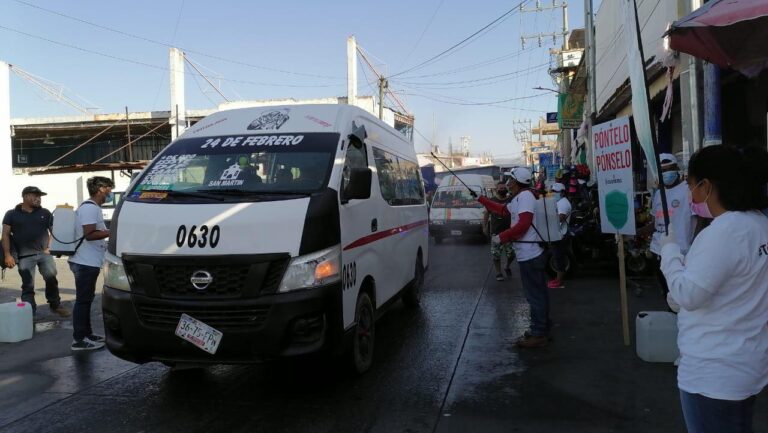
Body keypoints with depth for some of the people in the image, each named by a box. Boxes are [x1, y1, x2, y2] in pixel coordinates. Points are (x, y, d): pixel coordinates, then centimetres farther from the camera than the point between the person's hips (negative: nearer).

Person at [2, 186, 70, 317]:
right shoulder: (12, 214, 7)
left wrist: (49, 247, 0)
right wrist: (8, 255, -5)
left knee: (51, 278, -3)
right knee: (28, 286, 2)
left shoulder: (45, 213, 11)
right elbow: (5, 234, 4)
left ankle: (55, 305, 13)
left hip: (44, 253, 2)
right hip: (25, 256, -1)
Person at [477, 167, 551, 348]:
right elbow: (503, 210, 29)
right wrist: (480, 199, 32)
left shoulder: (525, 196, -15)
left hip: (529, 255, -11)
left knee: (534, 295, -5)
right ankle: (541, 330, 25)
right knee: (538, 294, 16)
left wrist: (501, 237, -17)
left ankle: (538, 335, 0)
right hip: (532, 253, 11)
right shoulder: (519, 198, 17)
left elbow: (523, 225, -23)